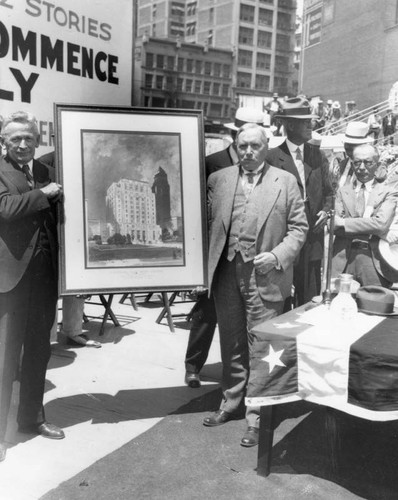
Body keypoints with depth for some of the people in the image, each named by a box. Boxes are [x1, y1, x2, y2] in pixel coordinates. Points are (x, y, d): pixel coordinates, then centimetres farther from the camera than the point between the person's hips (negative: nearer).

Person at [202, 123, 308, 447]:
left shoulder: (285, 181, 2)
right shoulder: (218, 179, 8)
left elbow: (298, 227, 1)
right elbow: (207, 222, 9)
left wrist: (277, 255, -13)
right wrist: (208, 264, -1)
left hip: (264, 276, -3)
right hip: (226, 272, 3)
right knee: (231, 344, 16)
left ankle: (257, 416, 16)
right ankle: (231, 403, 34)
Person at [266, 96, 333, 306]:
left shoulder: (319, 157, 10)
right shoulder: (272, 158, -5)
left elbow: (327, 192, 18)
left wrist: (326, 210, 0)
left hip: (313, 240, 4)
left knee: (310, 300, 10)